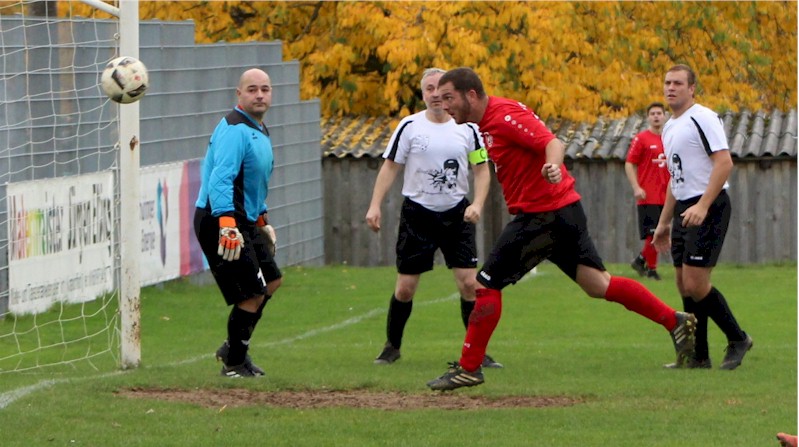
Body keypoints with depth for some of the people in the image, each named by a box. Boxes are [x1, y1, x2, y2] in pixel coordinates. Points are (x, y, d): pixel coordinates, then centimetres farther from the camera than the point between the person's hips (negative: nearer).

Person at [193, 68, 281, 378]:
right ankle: (234, 364, 6)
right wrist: (227, 224, -38)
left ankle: (234, 348, 28)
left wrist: (262, 221, 31)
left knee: (271, 281, 20)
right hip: (219, 221, -11)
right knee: (253, 294, -9)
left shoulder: (259, 131, 17)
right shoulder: (234, 129, -17)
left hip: (245, 221, 11)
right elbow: (220, 179, -29)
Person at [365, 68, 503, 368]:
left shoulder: (467, 128, 1)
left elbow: (482, 169, 6)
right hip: (417, 214, -1)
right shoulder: (410, 126, -3)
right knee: (405, 287, 1)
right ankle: (392, 347, 20)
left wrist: (477, 203, -10)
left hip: (457, 215, 1)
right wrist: (375, 206, -8)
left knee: (469, 284, -8)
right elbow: (390, 166, 1)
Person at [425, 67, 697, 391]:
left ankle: (468, 368, 0)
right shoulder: (487, 122, 14)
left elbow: (552, 142, -26)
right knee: (599, 285, 11)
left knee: (486, 284, -6)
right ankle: (674, 321, 11)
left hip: (543, 215, -10)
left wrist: (553, 167, -45)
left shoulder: (504, 116, -16)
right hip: (562, 209, 10)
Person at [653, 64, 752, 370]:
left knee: (695, 285, -14)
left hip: (708, 209, -9)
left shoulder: (703, 118, -10)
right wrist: (664, 222, 26)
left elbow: (724, 163, -19)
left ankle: (737, 339, 2)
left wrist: (702, 206, -26)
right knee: (685, 286, 7)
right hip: (684, 211, 9)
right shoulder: (669, 127, 19)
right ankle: (698, 357, 12)